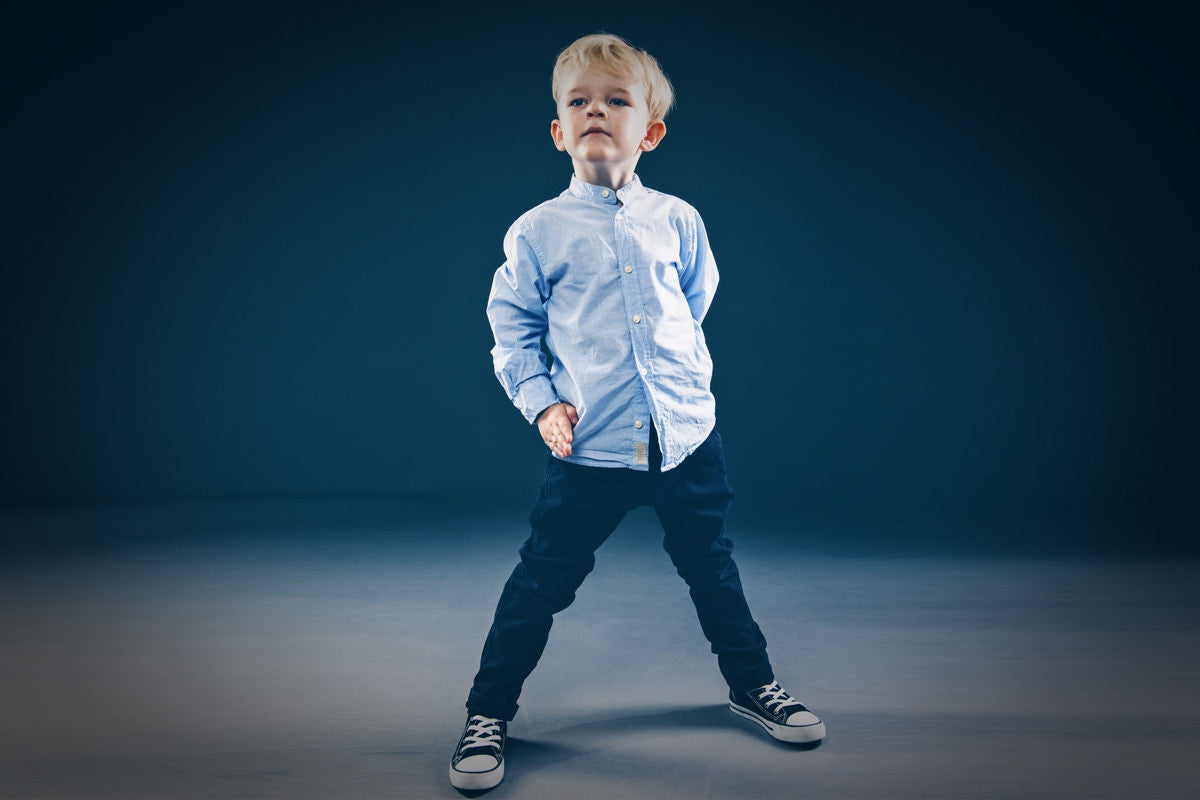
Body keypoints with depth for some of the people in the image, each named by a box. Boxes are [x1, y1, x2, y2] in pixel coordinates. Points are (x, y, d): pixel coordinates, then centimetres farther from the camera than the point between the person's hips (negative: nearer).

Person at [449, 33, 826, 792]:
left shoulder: (677, 220, 4)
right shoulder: (537, 231, -2)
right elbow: (511, 325, 5)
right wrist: (541, 401, -5)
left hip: (686, 436, 2)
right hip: (590, 446, -2)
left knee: (712, 567, 16)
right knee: (542, 581, 2)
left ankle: (752, 681, 38)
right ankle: (489, 713, 21)